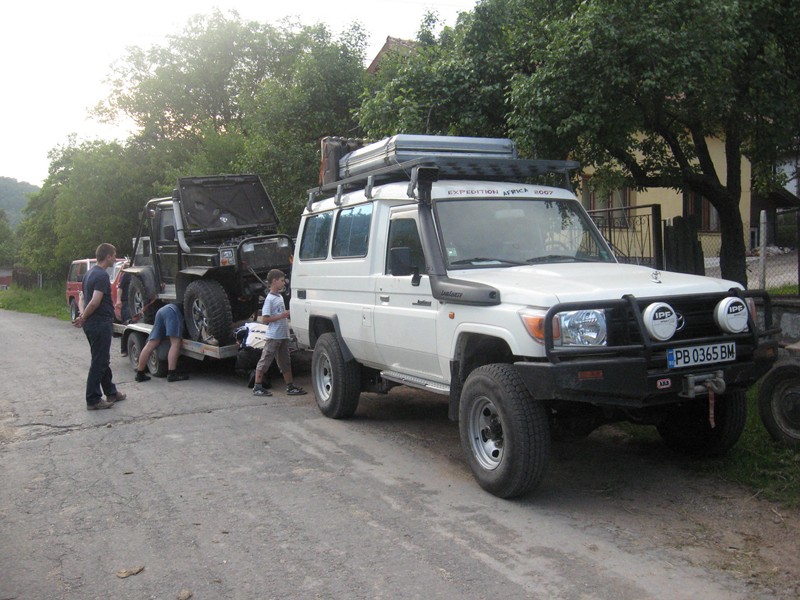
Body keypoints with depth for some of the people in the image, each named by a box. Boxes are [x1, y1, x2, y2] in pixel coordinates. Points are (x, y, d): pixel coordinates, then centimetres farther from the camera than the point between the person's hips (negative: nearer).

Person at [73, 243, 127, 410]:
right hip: (101, 324, -10)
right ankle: (93, 400, 2)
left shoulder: (89, 273, 14)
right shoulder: (102, 275, -17)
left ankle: (111, 392, 30)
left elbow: (82, 298, 16)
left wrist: (82, 315, 1)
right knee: (99, 362, -3)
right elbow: (95, 302, -25)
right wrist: (83, 319, -13)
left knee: (102, 360, 18)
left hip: (91, 324, 10)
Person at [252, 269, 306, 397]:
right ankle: (257, 387, 5)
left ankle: (290, 386, 18)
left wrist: (288, 314, 7)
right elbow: (264, 319, -18)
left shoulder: (280, 296, 13)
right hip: (273, 337, -9)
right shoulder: (269, 299, -13)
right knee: (265, 361, -1)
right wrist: (282, 316, -20)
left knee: (285, 362, 12)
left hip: (283, 335, 9)